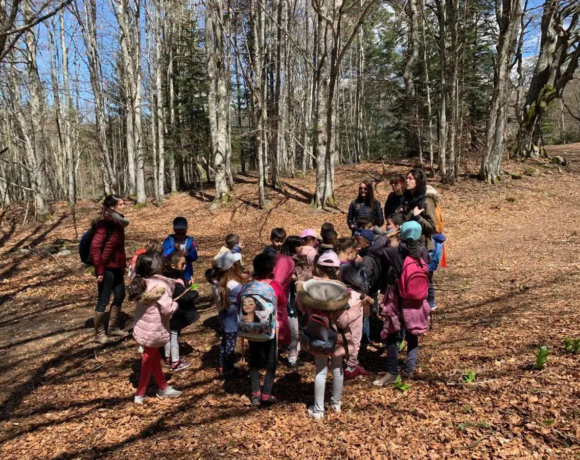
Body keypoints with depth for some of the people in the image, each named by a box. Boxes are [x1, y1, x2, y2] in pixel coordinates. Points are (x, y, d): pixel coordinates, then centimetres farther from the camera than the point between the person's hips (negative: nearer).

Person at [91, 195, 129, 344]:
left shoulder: (118, 222, 9)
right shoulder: (104, 223, -18)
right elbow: (95, 247, -21)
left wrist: (123, 265, 14)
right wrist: (100, 270, -21)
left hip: (116, 267, 9)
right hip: (106, 268, -9)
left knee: (120, 296, 17)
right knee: (103, 300, 2)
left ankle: (113, 328, 32)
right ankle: (99, 334, 16)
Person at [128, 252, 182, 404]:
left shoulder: (142, 282, -2)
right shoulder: (160, 286, -26)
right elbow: (168, 308, -30)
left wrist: (172, 283, 2)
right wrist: (175, 304, -11)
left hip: (142, 327, 7)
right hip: (153, 330, -7)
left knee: (155, 358, 22)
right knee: (149, 360, 13)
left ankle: (164, 388, 38)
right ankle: (140, 395, 26)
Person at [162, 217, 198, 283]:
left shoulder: (190, 241, 0)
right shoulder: (169, 240, -2)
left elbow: (195, 257, -3)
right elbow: (164, 255, -11)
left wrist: (187, 254, -23)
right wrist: (174, 248, -26)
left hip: (186, 273, 1)